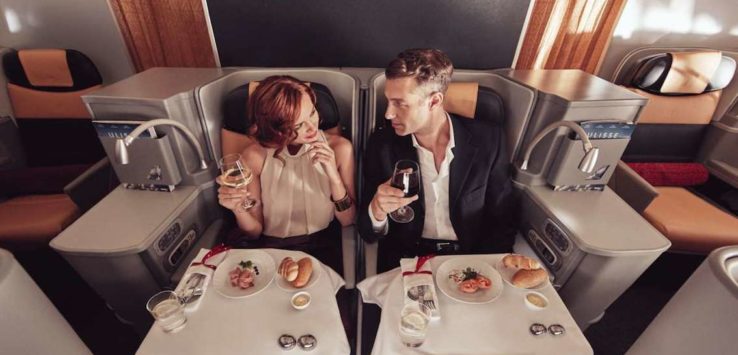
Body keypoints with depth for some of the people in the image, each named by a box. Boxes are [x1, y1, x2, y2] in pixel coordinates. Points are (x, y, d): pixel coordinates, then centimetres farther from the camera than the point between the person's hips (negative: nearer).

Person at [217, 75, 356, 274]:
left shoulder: (339, 148, -10)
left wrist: (333, 175, -22)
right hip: (270, 247, 1)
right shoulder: (254, 157, -10)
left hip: (321, 246, 0)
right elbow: (254, 232, -1)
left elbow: (348, 221, -7)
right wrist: (239, 209, -22)